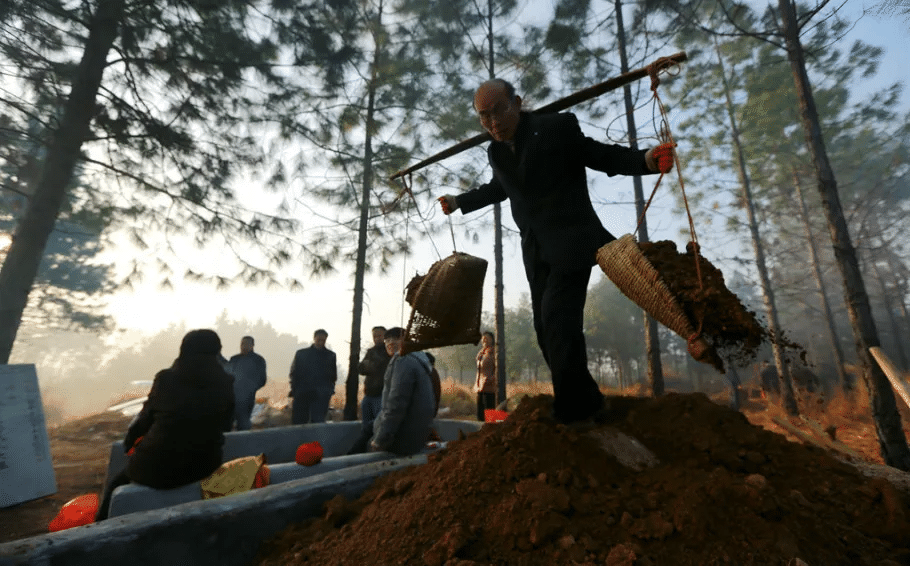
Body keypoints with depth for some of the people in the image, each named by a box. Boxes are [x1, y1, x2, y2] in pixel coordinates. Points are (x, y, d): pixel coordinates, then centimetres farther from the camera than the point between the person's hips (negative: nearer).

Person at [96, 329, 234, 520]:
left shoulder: (166, 378, -11)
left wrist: (129, 440, 23)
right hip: (204, 466, 3)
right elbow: (224, 425, 4)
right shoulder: (226, 384, -7)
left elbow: (146, 417, 4)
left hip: (159, 466, -3)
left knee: (116, 485, 28)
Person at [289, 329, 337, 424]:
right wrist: (294, 390, 1)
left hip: (321, 396, -1)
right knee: (298, 421, 4)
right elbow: (294, 373, 12)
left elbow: (333, 376, 13)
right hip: (302, 394, 2)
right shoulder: (301, 353, 13)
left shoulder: (330, 356, 10)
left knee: (318, 422, -8)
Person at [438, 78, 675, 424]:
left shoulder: (558, 127, -5)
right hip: (536, 251, 6)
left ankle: (570, 413, -6)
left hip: (571, 242, -6)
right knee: (548, 333, 4)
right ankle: (586, 405, 19)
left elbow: (605, 157, -1)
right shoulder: (495, 151, 11)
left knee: (558, 321, -20)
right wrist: (458, 202, 38)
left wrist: (646, 160, -20)